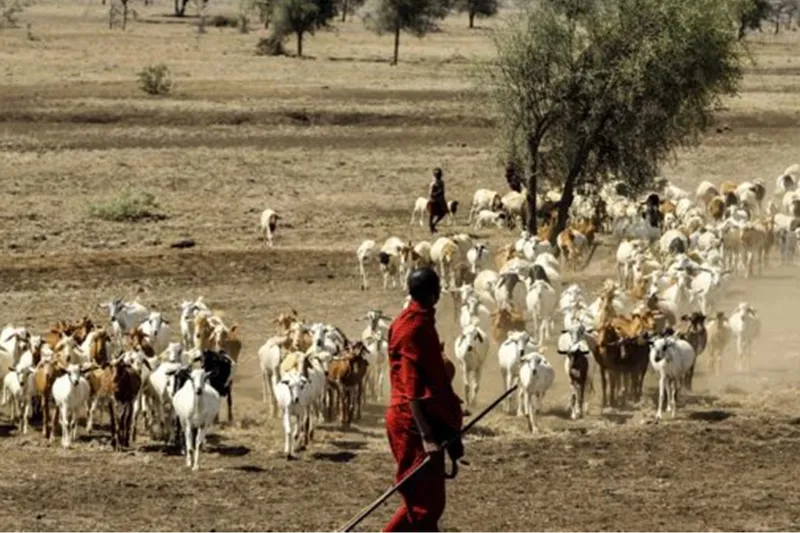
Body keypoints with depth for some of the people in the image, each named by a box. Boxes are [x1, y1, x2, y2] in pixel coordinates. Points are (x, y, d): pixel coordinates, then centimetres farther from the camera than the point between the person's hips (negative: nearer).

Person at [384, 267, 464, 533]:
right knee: (423, 504, -8)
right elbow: (412, 390, -22)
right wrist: (426, 436, -27)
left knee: (430, 502, 12)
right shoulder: (414, 327, -17)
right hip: (413, 424, -10)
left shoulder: (422, 322, 13)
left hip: (428, 423, 10)